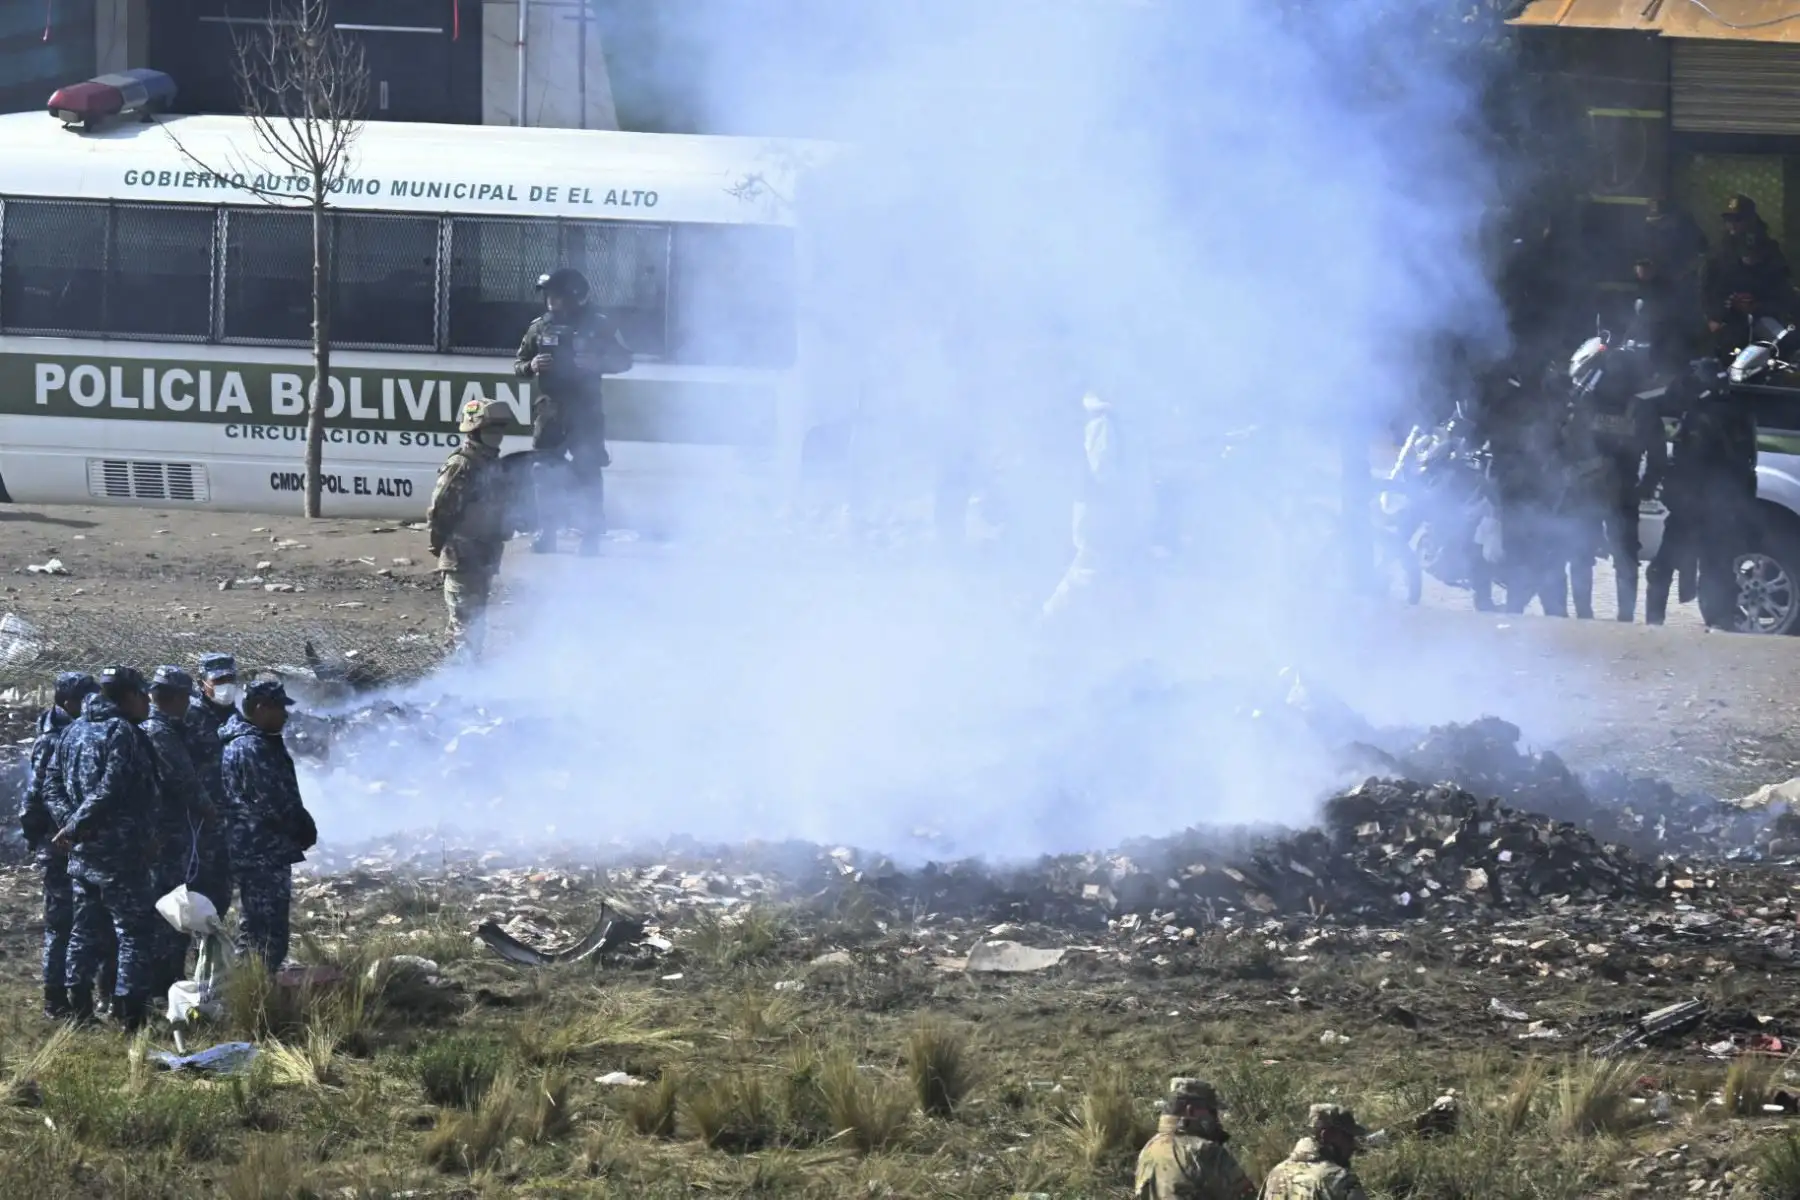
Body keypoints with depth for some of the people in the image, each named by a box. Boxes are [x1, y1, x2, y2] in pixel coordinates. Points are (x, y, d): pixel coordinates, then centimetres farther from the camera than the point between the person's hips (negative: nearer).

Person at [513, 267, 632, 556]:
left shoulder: (598, 325, -1)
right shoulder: (540, 327, 7)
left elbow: (623, 360, 3)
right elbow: (518, 364, 13)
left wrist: (595, 363, -15)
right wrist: (531, 366, -10)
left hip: (585, 410, -3)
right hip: (549, 410, 3)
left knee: (588, 473, -4)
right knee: (545, 474, 2)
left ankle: (591, 539, 0)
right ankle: (545, 535, 9)